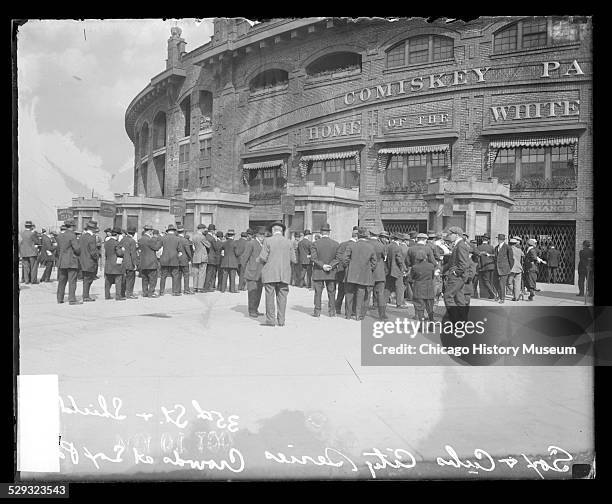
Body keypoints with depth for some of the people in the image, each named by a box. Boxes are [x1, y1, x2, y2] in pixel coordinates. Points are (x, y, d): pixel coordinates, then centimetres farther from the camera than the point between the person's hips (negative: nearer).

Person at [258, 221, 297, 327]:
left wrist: (259, 259, 13)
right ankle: (281, 320, 7)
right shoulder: (288, 242, 5)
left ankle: (270, 320, 0)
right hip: (284, 274, 3)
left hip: (270, 274, -3)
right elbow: (294, 259, 5)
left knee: (270, 296, 1)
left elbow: (263, 257, -9)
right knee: (282, 296, 6)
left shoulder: (268, 241, -4)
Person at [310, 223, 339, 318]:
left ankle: (317, 311, 6)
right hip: (332, 273, 1)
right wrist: (331, 265, -9)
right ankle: (332, 311, 11)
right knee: (331, 293, 9)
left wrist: (323, 266, -10)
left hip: (318, 273, -1)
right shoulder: (336, 244, -1)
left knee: (318, 293, 5)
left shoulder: (315, 243, -5)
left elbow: (314, 258, -11)